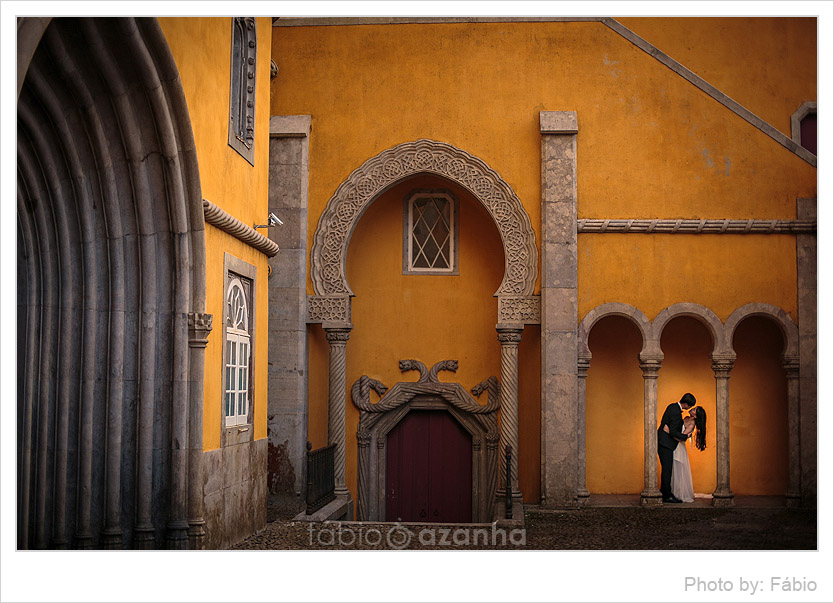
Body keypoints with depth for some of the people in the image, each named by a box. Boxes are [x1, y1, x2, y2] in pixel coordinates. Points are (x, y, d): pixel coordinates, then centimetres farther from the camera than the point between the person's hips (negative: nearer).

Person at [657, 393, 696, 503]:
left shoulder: (673, 406, 9)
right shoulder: (676, 413, -22)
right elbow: (673, 432, -21)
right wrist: (686, 437, -10)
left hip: (662, 442, 10)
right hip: (666, 444, -10)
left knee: (666, 468, 15)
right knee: (667, 469, -6)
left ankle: (664, 492, 20)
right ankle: (667, 495, -3)